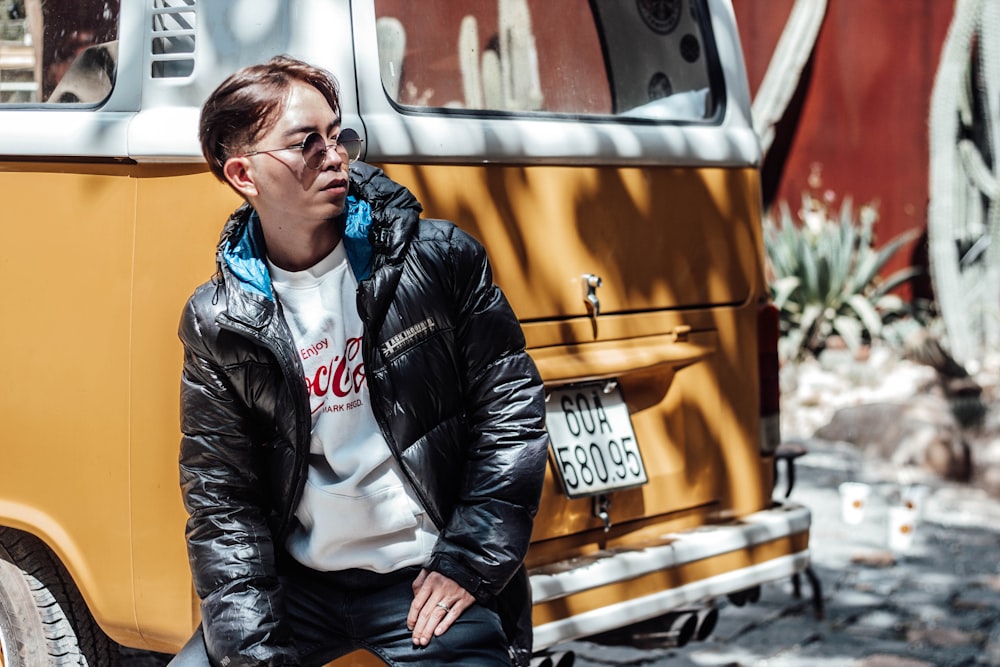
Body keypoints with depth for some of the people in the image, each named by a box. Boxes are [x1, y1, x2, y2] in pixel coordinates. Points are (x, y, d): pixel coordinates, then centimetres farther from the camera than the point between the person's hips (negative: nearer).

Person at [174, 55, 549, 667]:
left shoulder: (440, 259, -5)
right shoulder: (217, 324, -1)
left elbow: (512, 406, -3)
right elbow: (220, 495, 0)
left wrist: (469, 562, -7)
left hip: (427, 576, -2)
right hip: (298, 585, 2)